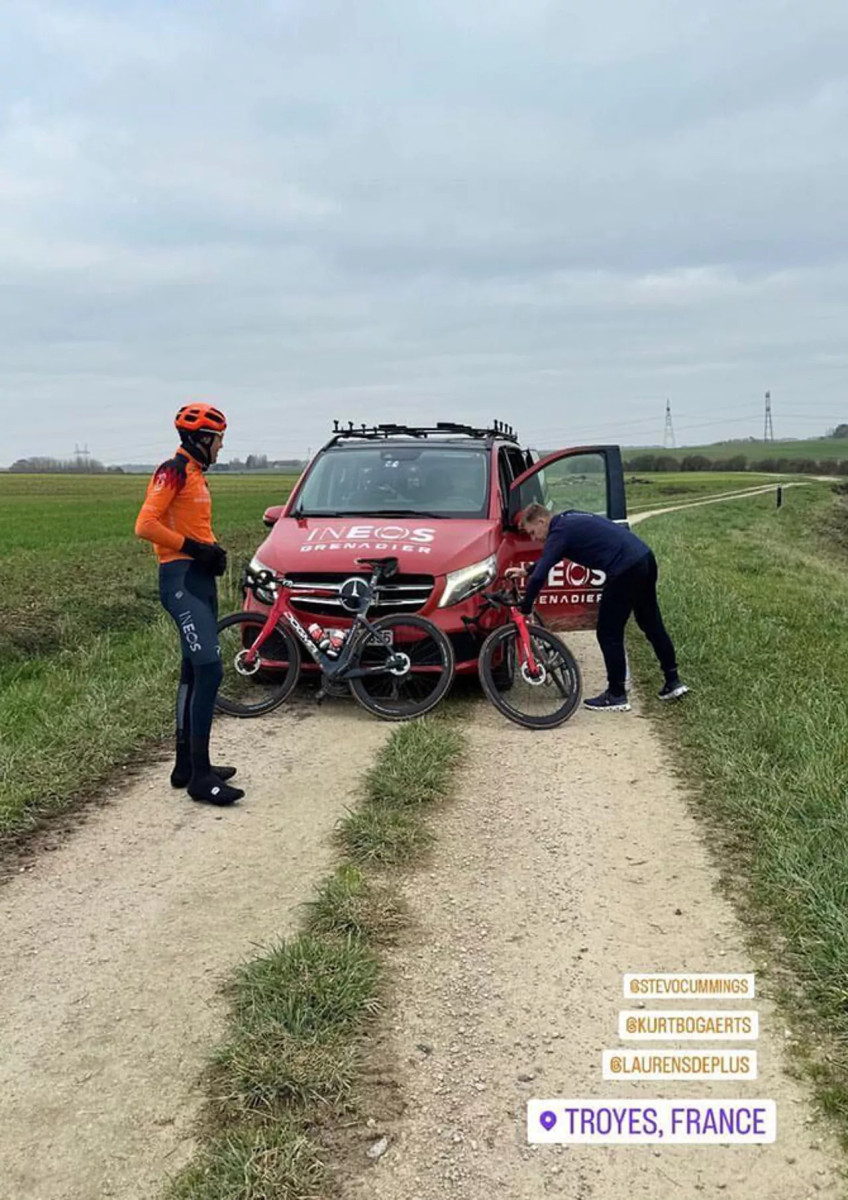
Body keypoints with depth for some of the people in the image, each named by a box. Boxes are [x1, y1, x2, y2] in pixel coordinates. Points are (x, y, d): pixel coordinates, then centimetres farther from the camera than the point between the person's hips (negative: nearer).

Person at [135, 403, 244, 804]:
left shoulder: (196, 474, 19)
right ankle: (200, 777, -13)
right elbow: (145, 525, -19)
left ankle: (187, 765, 22)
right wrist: (193, 547, -17)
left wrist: (213, 552, 5)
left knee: (194, 674, 13)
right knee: (209, 671, -16)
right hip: (181, 579, -10)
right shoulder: (173, 470, -11)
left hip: (200, 579, 10)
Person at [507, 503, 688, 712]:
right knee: (652, 624, 20)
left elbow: (540, 576, -12)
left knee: (609, 634, 2)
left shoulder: (560, 533, -8)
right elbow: (549, 558, 36)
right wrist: (527, 572, 35)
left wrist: (524, 609, -2)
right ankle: (673, 682, 28)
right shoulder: (568, 519, 20)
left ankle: (616, 696, 10)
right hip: (645, 557, 10)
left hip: (626, 570, -10)